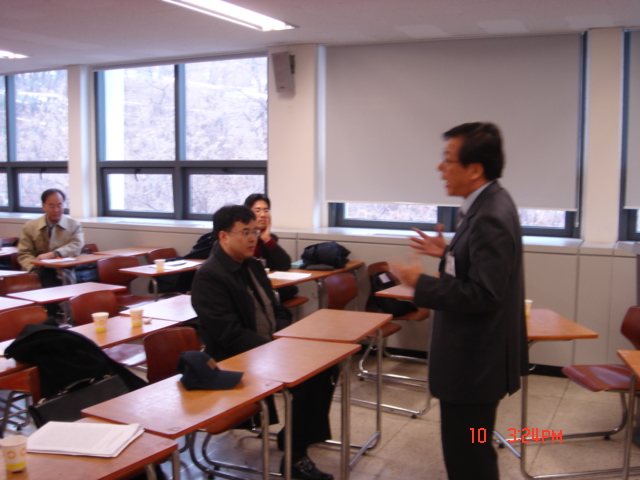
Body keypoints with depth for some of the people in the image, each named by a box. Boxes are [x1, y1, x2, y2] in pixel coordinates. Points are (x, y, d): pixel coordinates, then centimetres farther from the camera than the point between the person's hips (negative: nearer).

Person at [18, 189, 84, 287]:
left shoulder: (74, 225, 11)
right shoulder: (29, 227, 11)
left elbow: (77, 245, -7)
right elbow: (24, 254, 7)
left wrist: (52, 255, -22)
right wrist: (35, 267, -16)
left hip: (63, 273, 0)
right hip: (40, 273, 0)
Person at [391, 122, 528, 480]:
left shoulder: (491, 216, -24)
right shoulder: (489, 204, 7)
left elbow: (483, 294, -28)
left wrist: (422, 284, -20)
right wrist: (449, 253, 8)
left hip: (476, 360, -11)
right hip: (477, 354, 11)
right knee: (472, 450, 24)